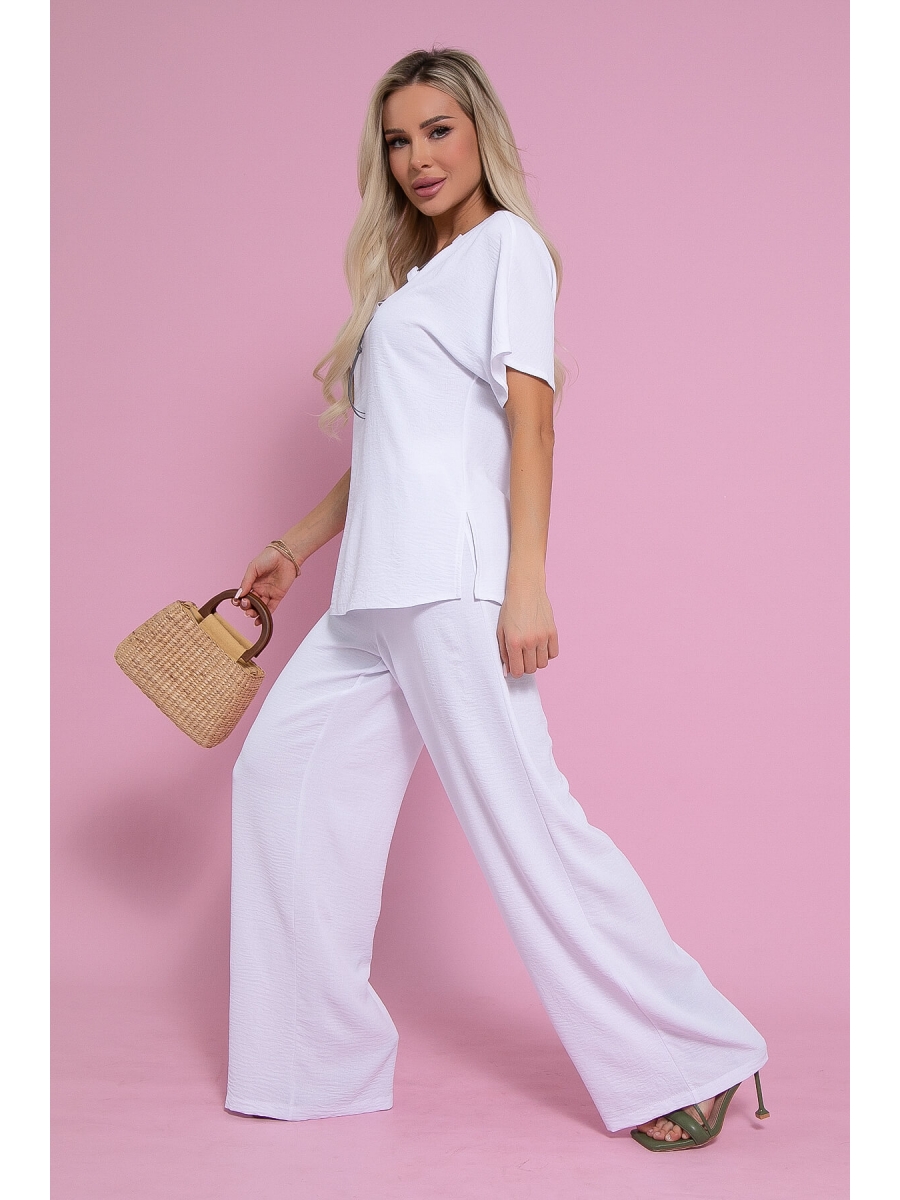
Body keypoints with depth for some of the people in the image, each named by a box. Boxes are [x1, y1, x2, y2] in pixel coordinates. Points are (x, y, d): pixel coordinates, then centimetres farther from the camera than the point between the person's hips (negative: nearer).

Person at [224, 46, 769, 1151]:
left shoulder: (508, 242, 3)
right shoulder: (409, 275, 26)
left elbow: (529, 412, -10)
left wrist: (526, 582, -19)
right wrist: (295, 548, 28)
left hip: (449, 578, -9)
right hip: (377, 584, 9)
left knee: (518, 811, -11)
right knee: (281, 764, 7)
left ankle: (687, 1059, 2)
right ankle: (315, 1056, 17)